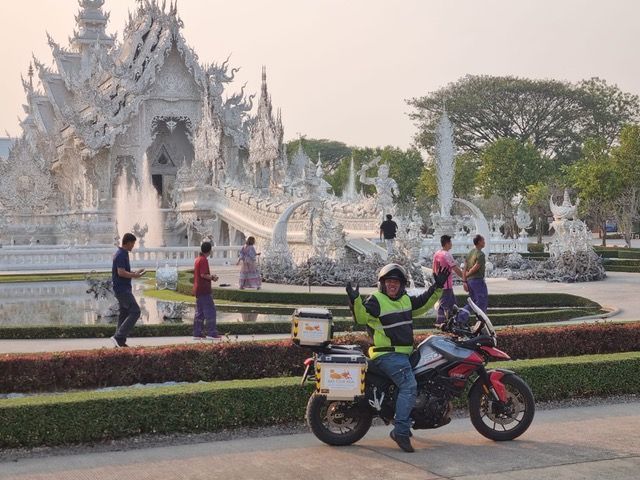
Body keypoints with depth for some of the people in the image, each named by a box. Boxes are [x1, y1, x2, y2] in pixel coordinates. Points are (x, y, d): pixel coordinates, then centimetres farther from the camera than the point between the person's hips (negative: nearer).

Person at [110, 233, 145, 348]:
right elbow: (121, 273, -25)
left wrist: (135, 272, 15)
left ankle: (120, 342, 12)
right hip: (123, 289, -10)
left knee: (124, 314, 11)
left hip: (122, 289, 10)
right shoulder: (121, 255, -17)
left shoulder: (122, 254, 15)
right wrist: (135, 275, -13)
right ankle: (118, 337, -13)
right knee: (135, 312, -11)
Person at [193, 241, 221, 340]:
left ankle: (197, 334, 11)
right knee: (210, 311, -6)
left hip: (197, 290, 10)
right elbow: (203, 275, -22)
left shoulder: (198, 259, 15)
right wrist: (213, 277, -8)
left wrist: (211, 276, 16)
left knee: (199, 312, 11)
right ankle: (211, 333, -7)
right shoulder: (204, 260, -14)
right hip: (204, 290, -10)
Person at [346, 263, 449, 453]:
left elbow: (423, 303, 30)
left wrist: (437, 288, 24)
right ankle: (401, 431, -25)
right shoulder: (376, 301, -8)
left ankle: (405, 423, 31)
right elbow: (362, 316, -23)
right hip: (387, 355, -10)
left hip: (403, 352, 10)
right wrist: (355, 301, -40)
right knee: (409, 386, -24)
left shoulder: (406, 300, 16)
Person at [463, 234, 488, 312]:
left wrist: (464, 281, 6)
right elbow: (476, 268, -18)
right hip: (478, 280, -8)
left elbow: (465, 267, 7)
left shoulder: (470, 252, 10)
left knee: (474, 302, 14)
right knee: (483, 301, -2)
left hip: (469, 280, 8)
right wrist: (467, 274, 0)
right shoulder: (480, 254, -14)